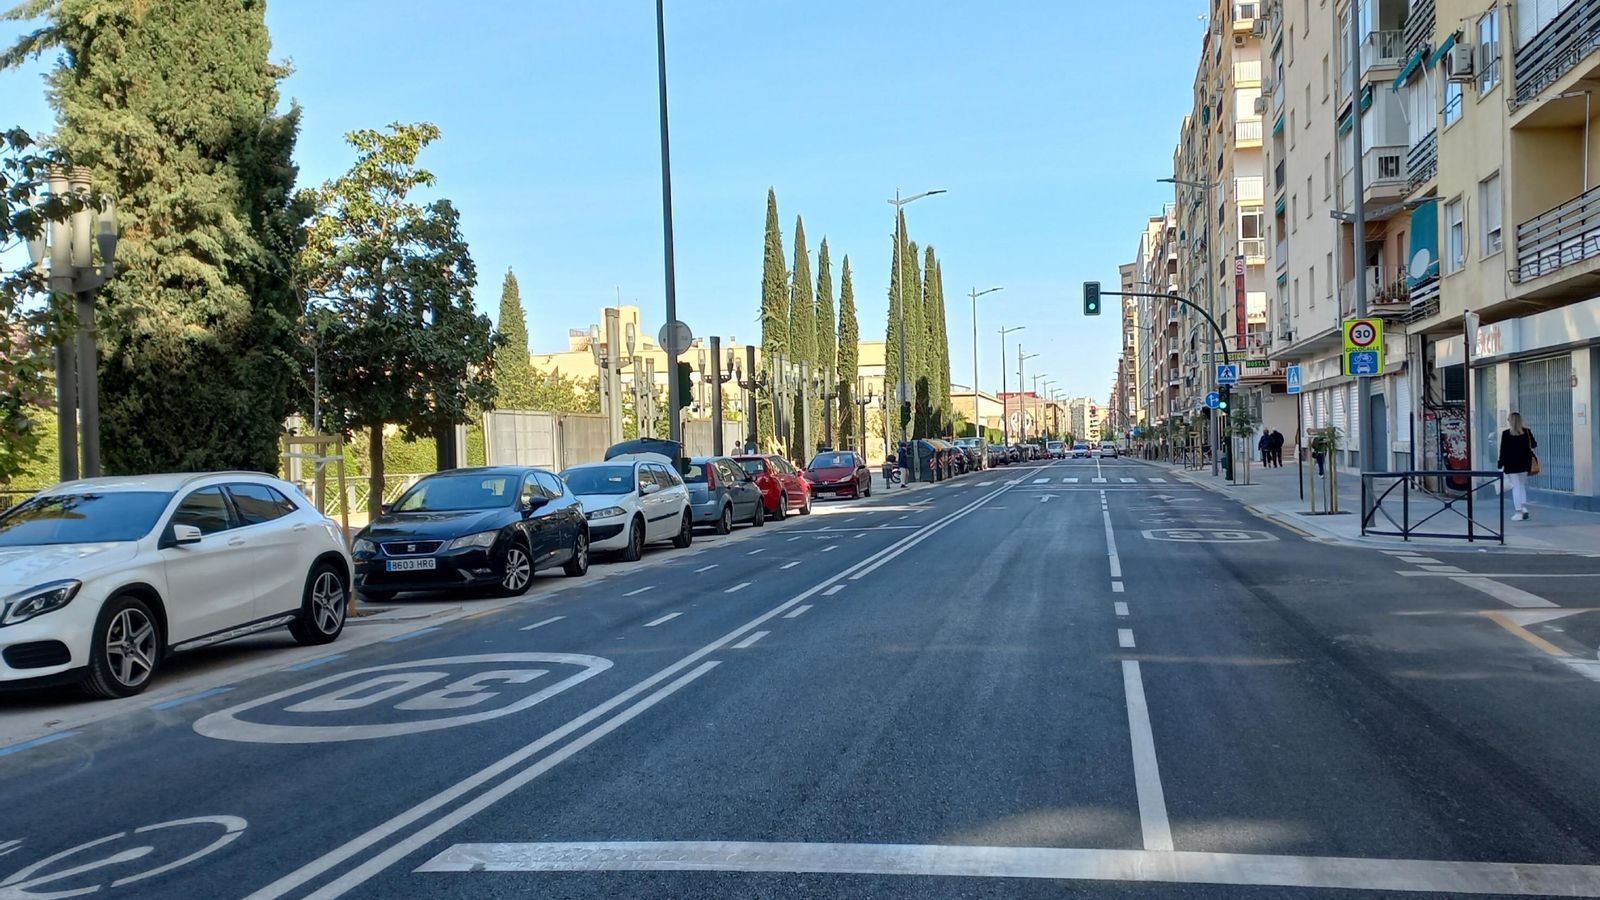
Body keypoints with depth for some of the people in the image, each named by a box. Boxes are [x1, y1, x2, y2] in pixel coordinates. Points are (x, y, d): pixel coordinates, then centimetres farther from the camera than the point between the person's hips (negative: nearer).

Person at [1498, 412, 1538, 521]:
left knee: (1516, 487, 1)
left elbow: (1503, 450, -10)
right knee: (1522, 485, 18)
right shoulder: (1527, 432, -1)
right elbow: (1533, 445, 14)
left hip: (1511, 464, -3)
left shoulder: (1506, 434, -11)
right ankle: (1524, 506, 6)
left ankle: (1519, 512, 0)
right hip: (1524, 463, 3)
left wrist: (1500, 464, -1)